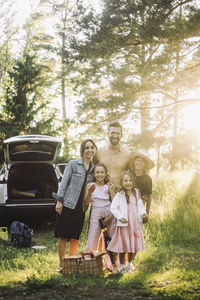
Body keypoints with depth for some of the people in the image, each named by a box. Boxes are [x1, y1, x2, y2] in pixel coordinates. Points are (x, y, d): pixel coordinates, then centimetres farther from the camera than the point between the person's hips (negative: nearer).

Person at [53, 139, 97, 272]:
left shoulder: (94, 168, 10)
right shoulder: (73, 164, -1)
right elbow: (64, 183, -3)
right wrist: (59, 201, -8)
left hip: (81, 207, 4)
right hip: (68, 204, -4)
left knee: (75, 236, 6)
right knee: (63, 235, -1)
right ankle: (61, 263, 8)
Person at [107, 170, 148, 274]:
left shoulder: (136, 194, 8)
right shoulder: (119, 195, -9)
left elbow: (140, 206, 16)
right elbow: (113, 208, -12)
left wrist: (143, 213, -3)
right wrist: (120, 217, -22)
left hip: (135, 224, 5)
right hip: (124, 224, -5)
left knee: (134, 246, 12)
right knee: (123, 246, 1)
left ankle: (130, 264, 29)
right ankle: (122, 265, 16)